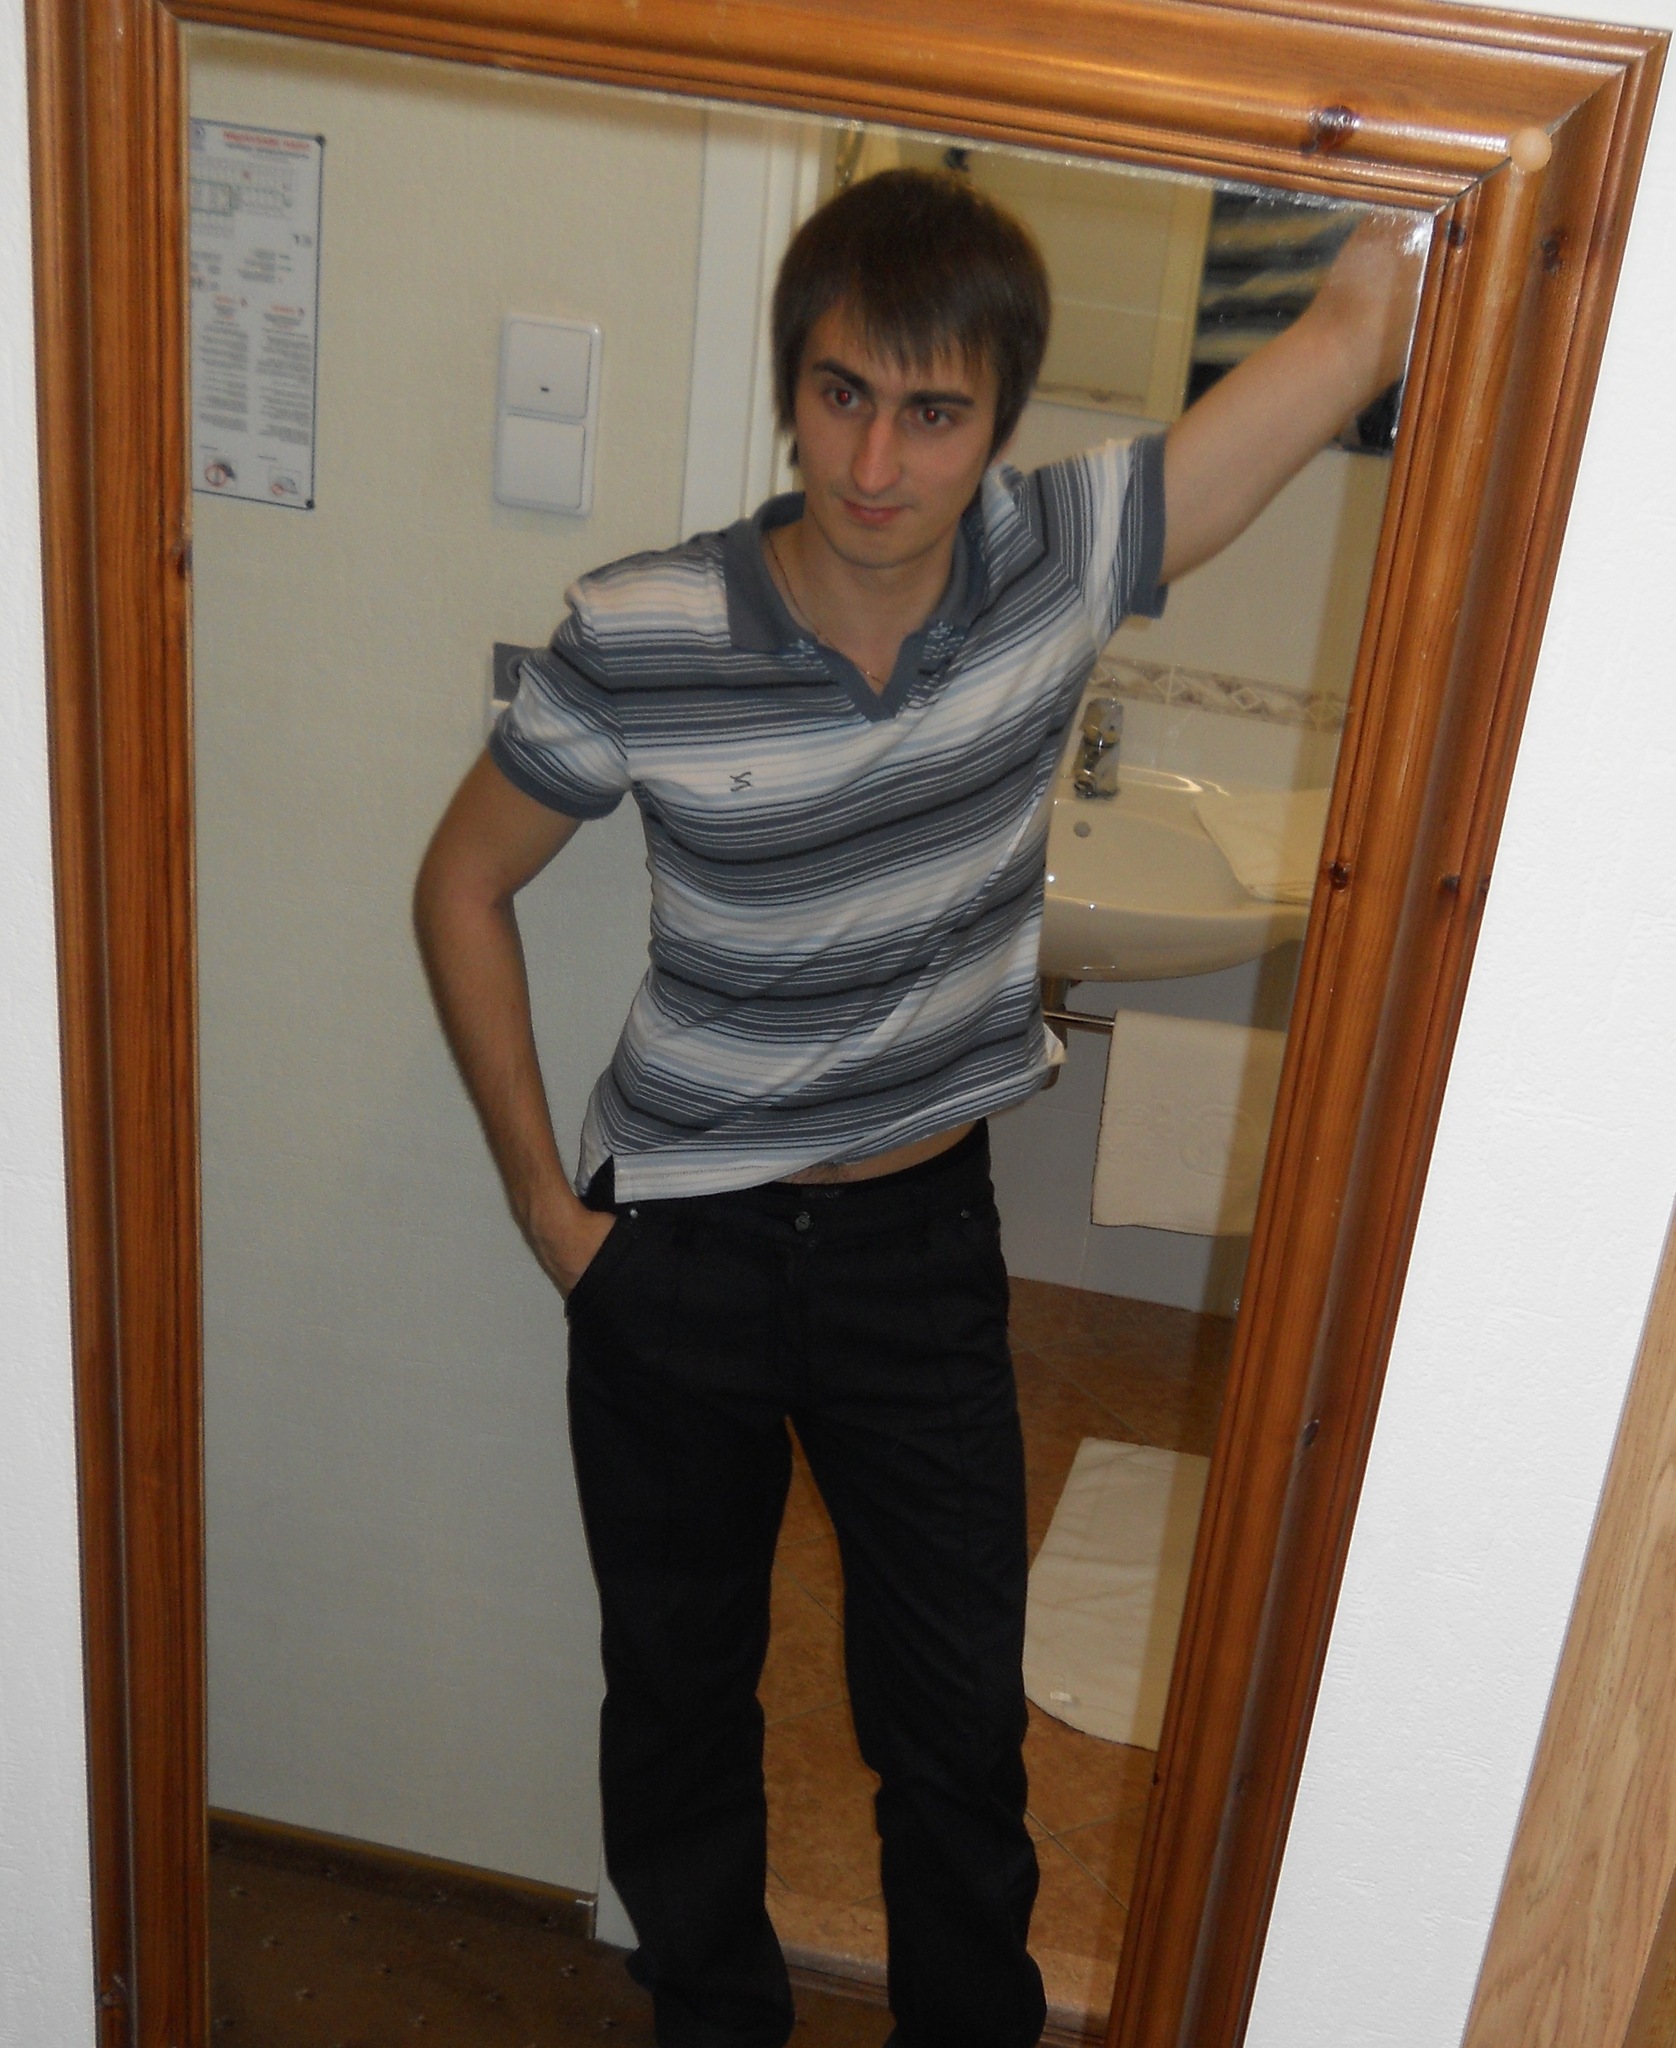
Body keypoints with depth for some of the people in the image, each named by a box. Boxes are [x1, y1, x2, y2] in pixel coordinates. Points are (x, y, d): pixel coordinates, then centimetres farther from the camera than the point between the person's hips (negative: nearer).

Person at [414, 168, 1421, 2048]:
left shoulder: (1062, 562, -14)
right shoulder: (638, 639, -19)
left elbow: (1364, 320, -14)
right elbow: (462, 886, -5)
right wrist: (538, 1194, -5)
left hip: (924, 1239, 1)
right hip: (674, 1254, 0)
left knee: (960, 1719, 15)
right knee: (679, 1695, 20)